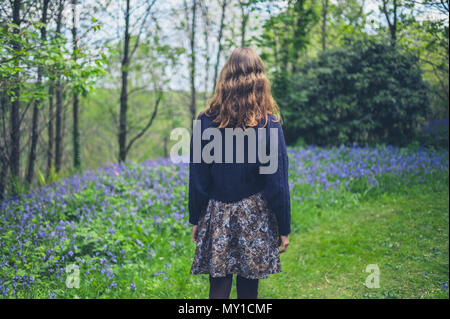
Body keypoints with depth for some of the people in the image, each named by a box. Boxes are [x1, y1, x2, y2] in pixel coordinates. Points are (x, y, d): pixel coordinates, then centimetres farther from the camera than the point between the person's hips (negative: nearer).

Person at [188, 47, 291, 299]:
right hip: (255, 219, -1)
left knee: (219, 287, 7)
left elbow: (198, 179, 0)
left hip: (217, 215, 1)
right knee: (248, 288, 11)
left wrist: (196, 220, 11)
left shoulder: (206, 121, -5)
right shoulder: (269, 124, -9)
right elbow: (278, 183, -6)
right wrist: (284, 228, 3)